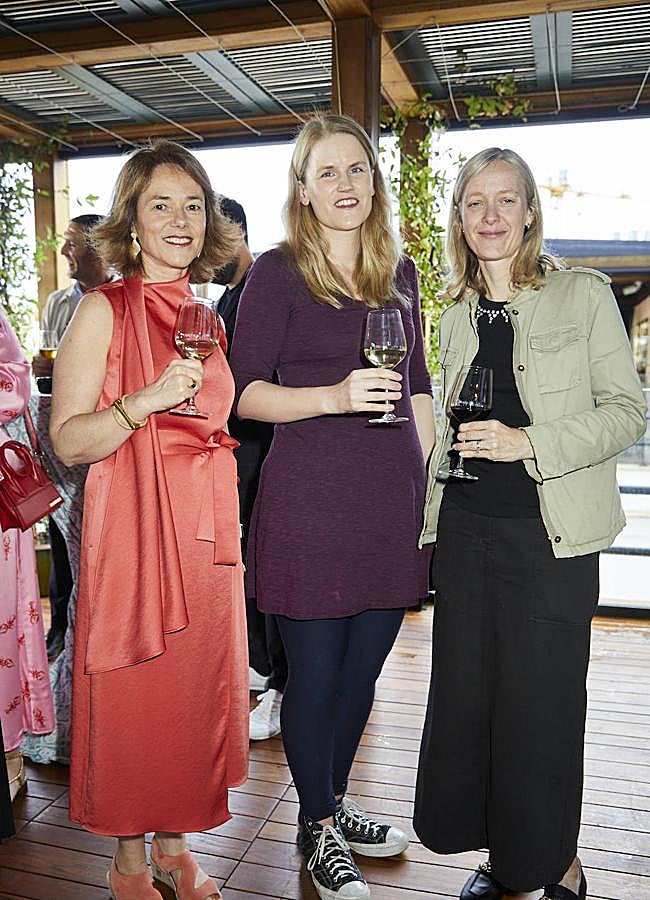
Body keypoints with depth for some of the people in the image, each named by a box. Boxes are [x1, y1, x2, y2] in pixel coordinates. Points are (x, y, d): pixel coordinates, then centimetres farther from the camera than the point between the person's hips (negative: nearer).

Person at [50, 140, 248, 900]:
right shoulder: (104, 310, -6)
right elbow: (67, 440, -11)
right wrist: (150, 399, -23)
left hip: (207, 527, 5)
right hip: (132, 524, -5)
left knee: (200, 685, 12)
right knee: (135, 691, 5)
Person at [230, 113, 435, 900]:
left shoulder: (399, 271, 12)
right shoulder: (277, 272, -3)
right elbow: (243, 392, -7)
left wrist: (432, 475, 12)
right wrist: (335, 397, -21)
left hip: (393, 496, 5)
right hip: (310, 499, -5)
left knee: (362, 668, 15)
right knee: (315, 674, 6)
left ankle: (332, 804, 38)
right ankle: (317, 828, 30)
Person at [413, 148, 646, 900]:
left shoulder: (584, 295, -1)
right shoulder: (456, 318, 12)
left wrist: (530, 443, -18)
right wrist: (432, 523, 14)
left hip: (550, 534, -4)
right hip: (467, 530, 5)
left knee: (541, 704, 3)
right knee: (465, 696, 10)